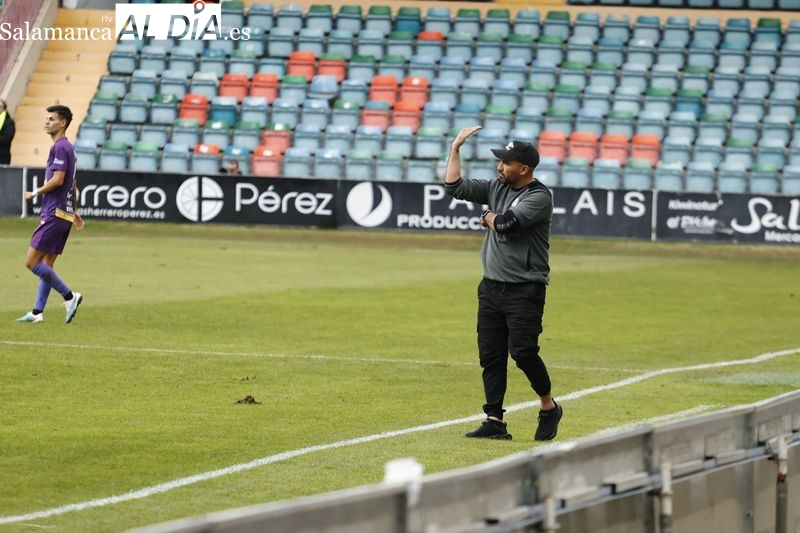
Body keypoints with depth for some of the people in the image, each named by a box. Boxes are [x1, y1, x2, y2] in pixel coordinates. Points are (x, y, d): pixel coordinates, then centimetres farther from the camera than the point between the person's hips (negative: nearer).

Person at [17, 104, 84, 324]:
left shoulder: (60, 147, -13)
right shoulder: (67, 147, 18)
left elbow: (58, 180, -21)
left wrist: (35, 193, -9)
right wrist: (74, 211, 30)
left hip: (54, 215, -10)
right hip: (63, 214, 10)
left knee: (32, 262, -10)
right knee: (46, 265, 9)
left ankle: (69, 296, -11)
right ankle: (37, 312, 9)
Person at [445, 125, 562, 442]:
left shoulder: (539, 196, -11)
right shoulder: (497, 188, 11)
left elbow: (508, 223, -23)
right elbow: (455, 187, 12)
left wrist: (488, 217, -3)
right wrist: (455, 148, 8)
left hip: (524, 291, -7)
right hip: (492, 287, 7)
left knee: (523, 352, -13)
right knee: (490, 355, 4)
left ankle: (549, 407, 9)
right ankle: (494, 422, 7)